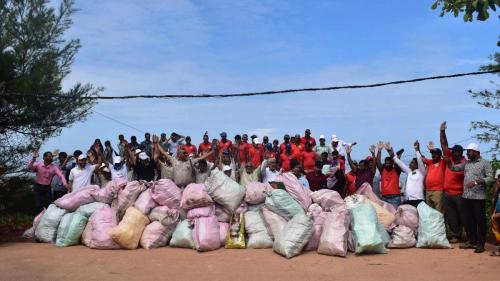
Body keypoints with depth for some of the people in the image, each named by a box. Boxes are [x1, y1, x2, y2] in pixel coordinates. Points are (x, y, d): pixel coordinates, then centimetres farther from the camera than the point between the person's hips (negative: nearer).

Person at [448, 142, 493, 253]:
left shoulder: (485, 163, -2)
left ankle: (480, 244, 6)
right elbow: (454, 168, 17)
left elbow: (490, 178, -9)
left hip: (479, 197, -6)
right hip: (466, 197, 6)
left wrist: (476, 182, -20)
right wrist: (448, 162, -2)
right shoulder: (466, 163, 14)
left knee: (480, 221, 0)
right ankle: (472, 241, 21)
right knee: (468, 220, 10)